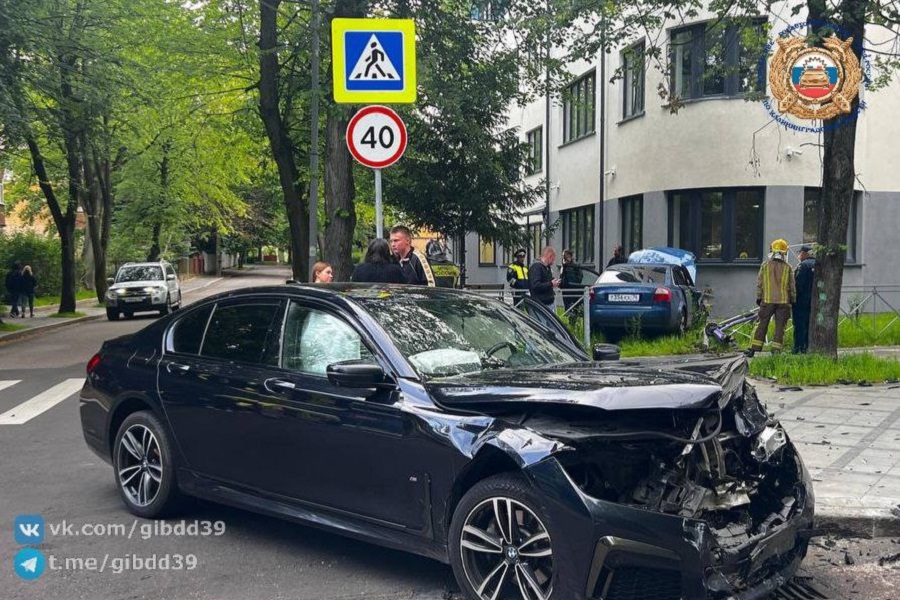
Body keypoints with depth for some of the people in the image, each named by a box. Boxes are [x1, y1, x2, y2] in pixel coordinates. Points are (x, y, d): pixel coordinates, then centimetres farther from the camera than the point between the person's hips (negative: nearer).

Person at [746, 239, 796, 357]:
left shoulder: (765, 266, 1)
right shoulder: (788, 268, 0)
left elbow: (759, 283, 2)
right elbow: (792, 286, 3)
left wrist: (758, 297, 9)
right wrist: (793, 300, 11)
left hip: (767, 300, 1)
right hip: (783, 301, -1)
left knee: (762, 325, 7)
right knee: (780, 327, 4)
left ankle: (753, 349, 5)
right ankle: (776, 350, 1)